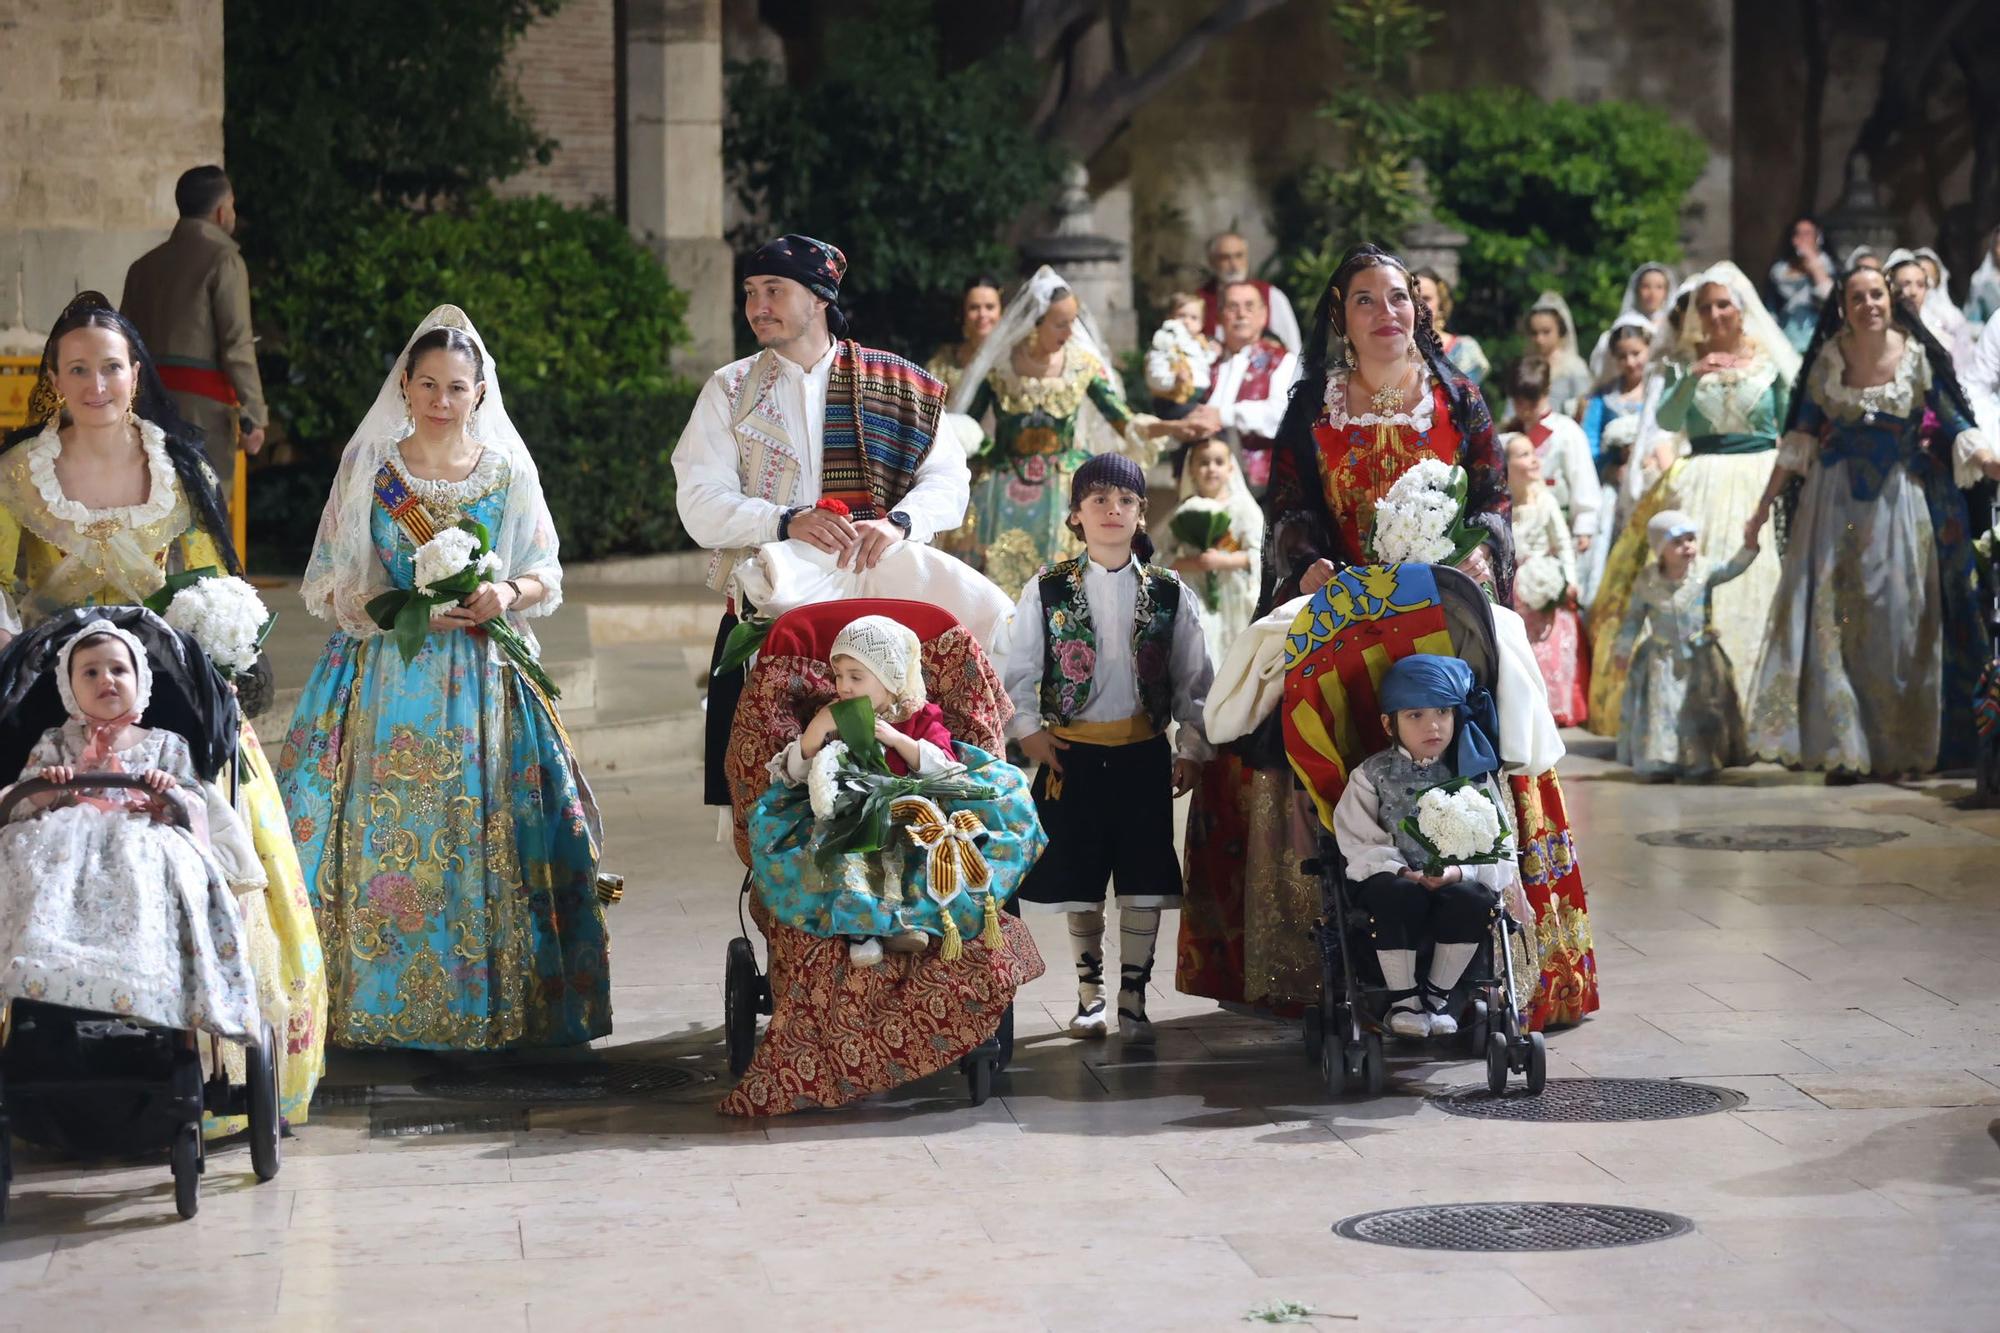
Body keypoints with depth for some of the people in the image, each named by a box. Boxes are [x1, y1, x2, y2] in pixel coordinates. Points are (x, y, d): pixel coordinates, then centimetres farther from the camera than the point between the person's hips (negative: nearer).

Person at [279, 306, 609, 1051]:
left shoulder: (509, 471, 8)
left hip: (483, 681, 1)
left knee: (484, 837, -7)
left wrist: (508, 593, -12)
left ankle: (490, 1005, -1)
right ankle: (378, 1002, -1)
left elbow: (545, 575, 10)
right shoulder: (370, 471, 5)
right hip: (387, 677, -1)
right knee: (385, 838, -8)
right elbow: (333, 587, 3)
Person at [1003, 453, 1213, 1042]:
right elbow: (1017, 672, 6)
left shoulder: (1170, 593, 4)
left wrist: (1190, 750, 2)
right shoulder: (1047, 590, 1)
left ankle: (1133, 997, 8)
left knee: (1144, 882, -1)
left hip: (1144, 755, 0)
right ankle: (1089, 992, 20)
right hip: (1073, 753, 0)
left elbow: (1194, 681, 7)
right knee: (1079, 881, 6)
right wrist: (1029, 733, -3)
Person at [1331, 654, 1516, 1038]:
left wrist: (1461, 871, -19)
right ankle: (1402, 999, -16)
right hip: (1391, 878, -1)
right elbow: (1358, 841, -2)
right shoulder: (1372, 774, 4)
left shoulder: (1472, 775, 5)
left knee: (1473, 900, -32)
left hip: (1454, 881, 1)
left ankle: (1436, 994, -10)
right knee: (1399, 897, -35)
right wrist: (1399, 871, -19)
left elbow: (1498, 845, 1)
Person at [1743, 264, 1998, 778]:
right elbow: (1798, 438, 5)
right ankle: (1842, 749, 3)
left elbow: (1958, 431, -4)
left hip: (1899, 501, -1)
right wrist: (1765, 504, 7)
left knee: (1898, 622, 1)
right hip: (1836, 500, 1)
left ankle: (1899, 749, 9)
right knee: (1832, 619, -2)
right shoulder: (1829, 358, -2)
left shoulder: (1918, 358, -6)